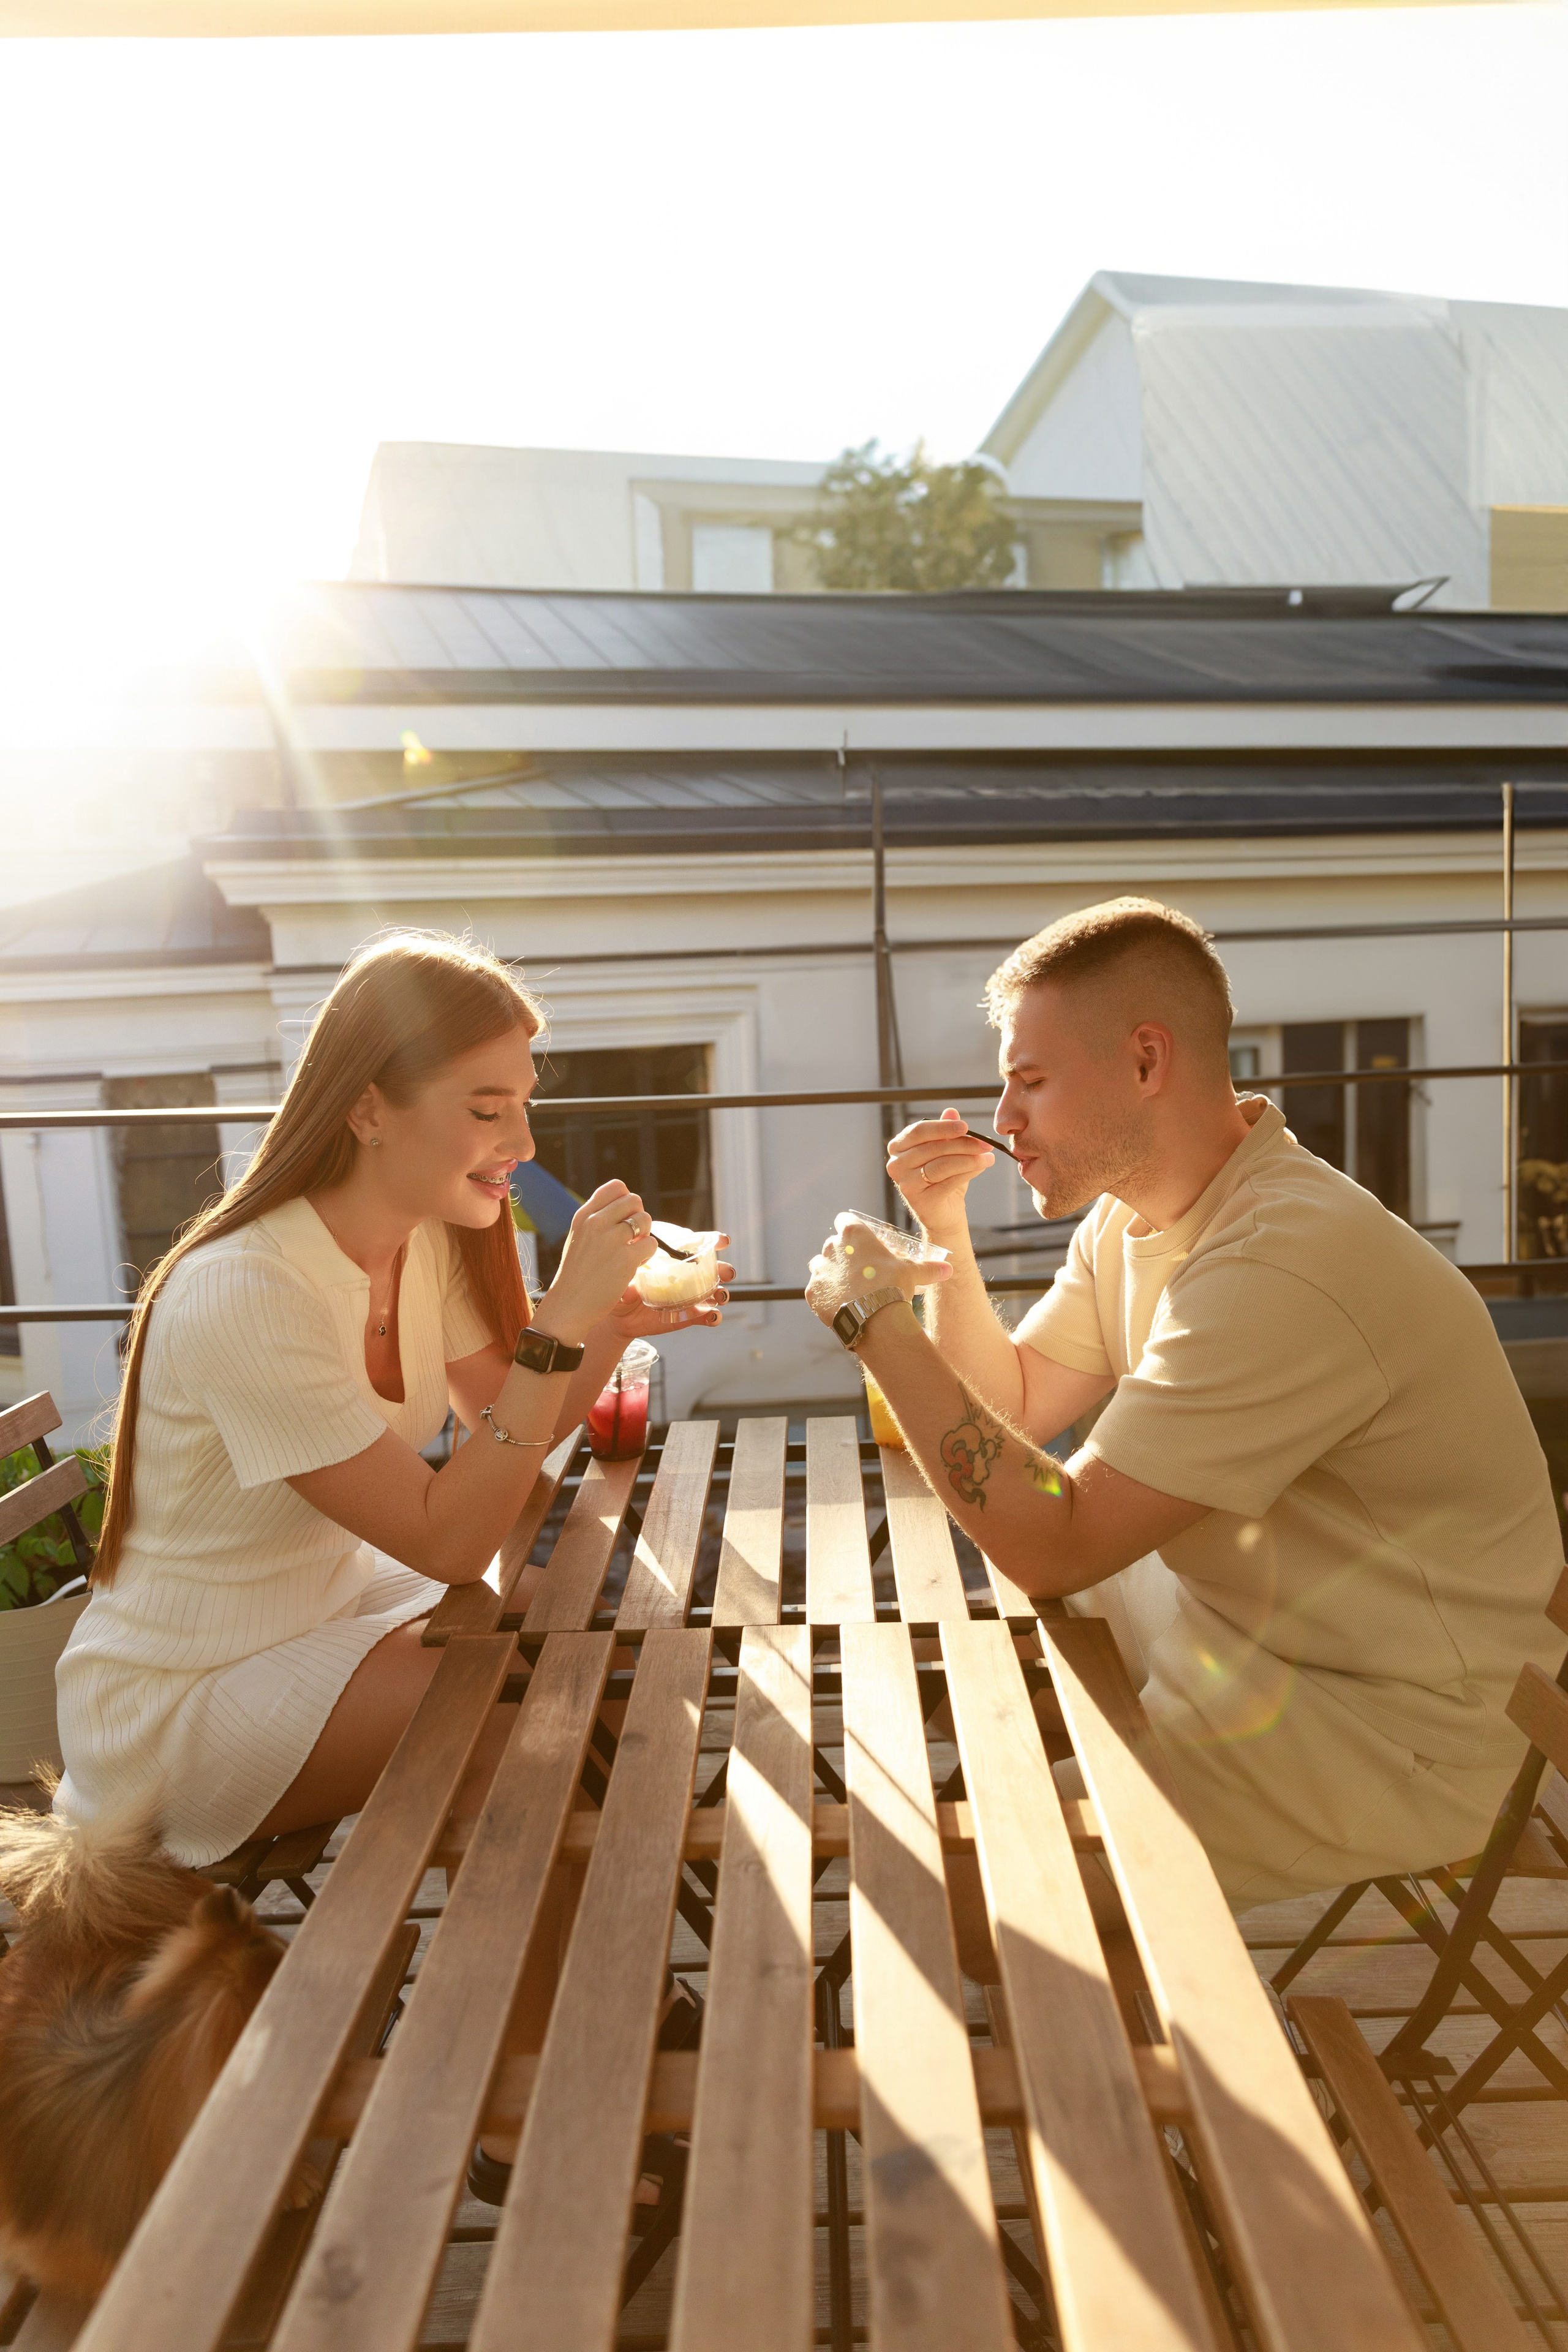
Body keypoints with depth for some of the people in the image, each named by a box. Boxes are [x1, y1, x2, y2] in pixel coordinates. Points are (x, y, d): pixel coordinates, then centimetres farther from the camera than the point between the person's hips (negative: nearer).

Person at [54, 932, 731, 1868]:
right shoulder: (242, 1295, -31)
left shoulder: (432, 1237, -5)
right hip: (178, 1705, -7)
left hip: (342, 1599, 8)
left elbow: (512, 1435, -1)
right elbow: (447, 1542, -29)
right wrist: (562, 1319, -35)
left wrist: (615, 1325, -18)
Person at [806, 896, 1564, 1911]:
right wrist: (946, 1229, -5)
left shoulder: (1286, 1264, -31)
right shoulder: (1134, 1213, 1)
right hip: (1227, 1625, 9)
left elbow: (1054, 1547, -30)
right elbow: (1011, 1409, 7)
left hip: (1395, 1741, -9)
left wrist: (878, 1321, -24)